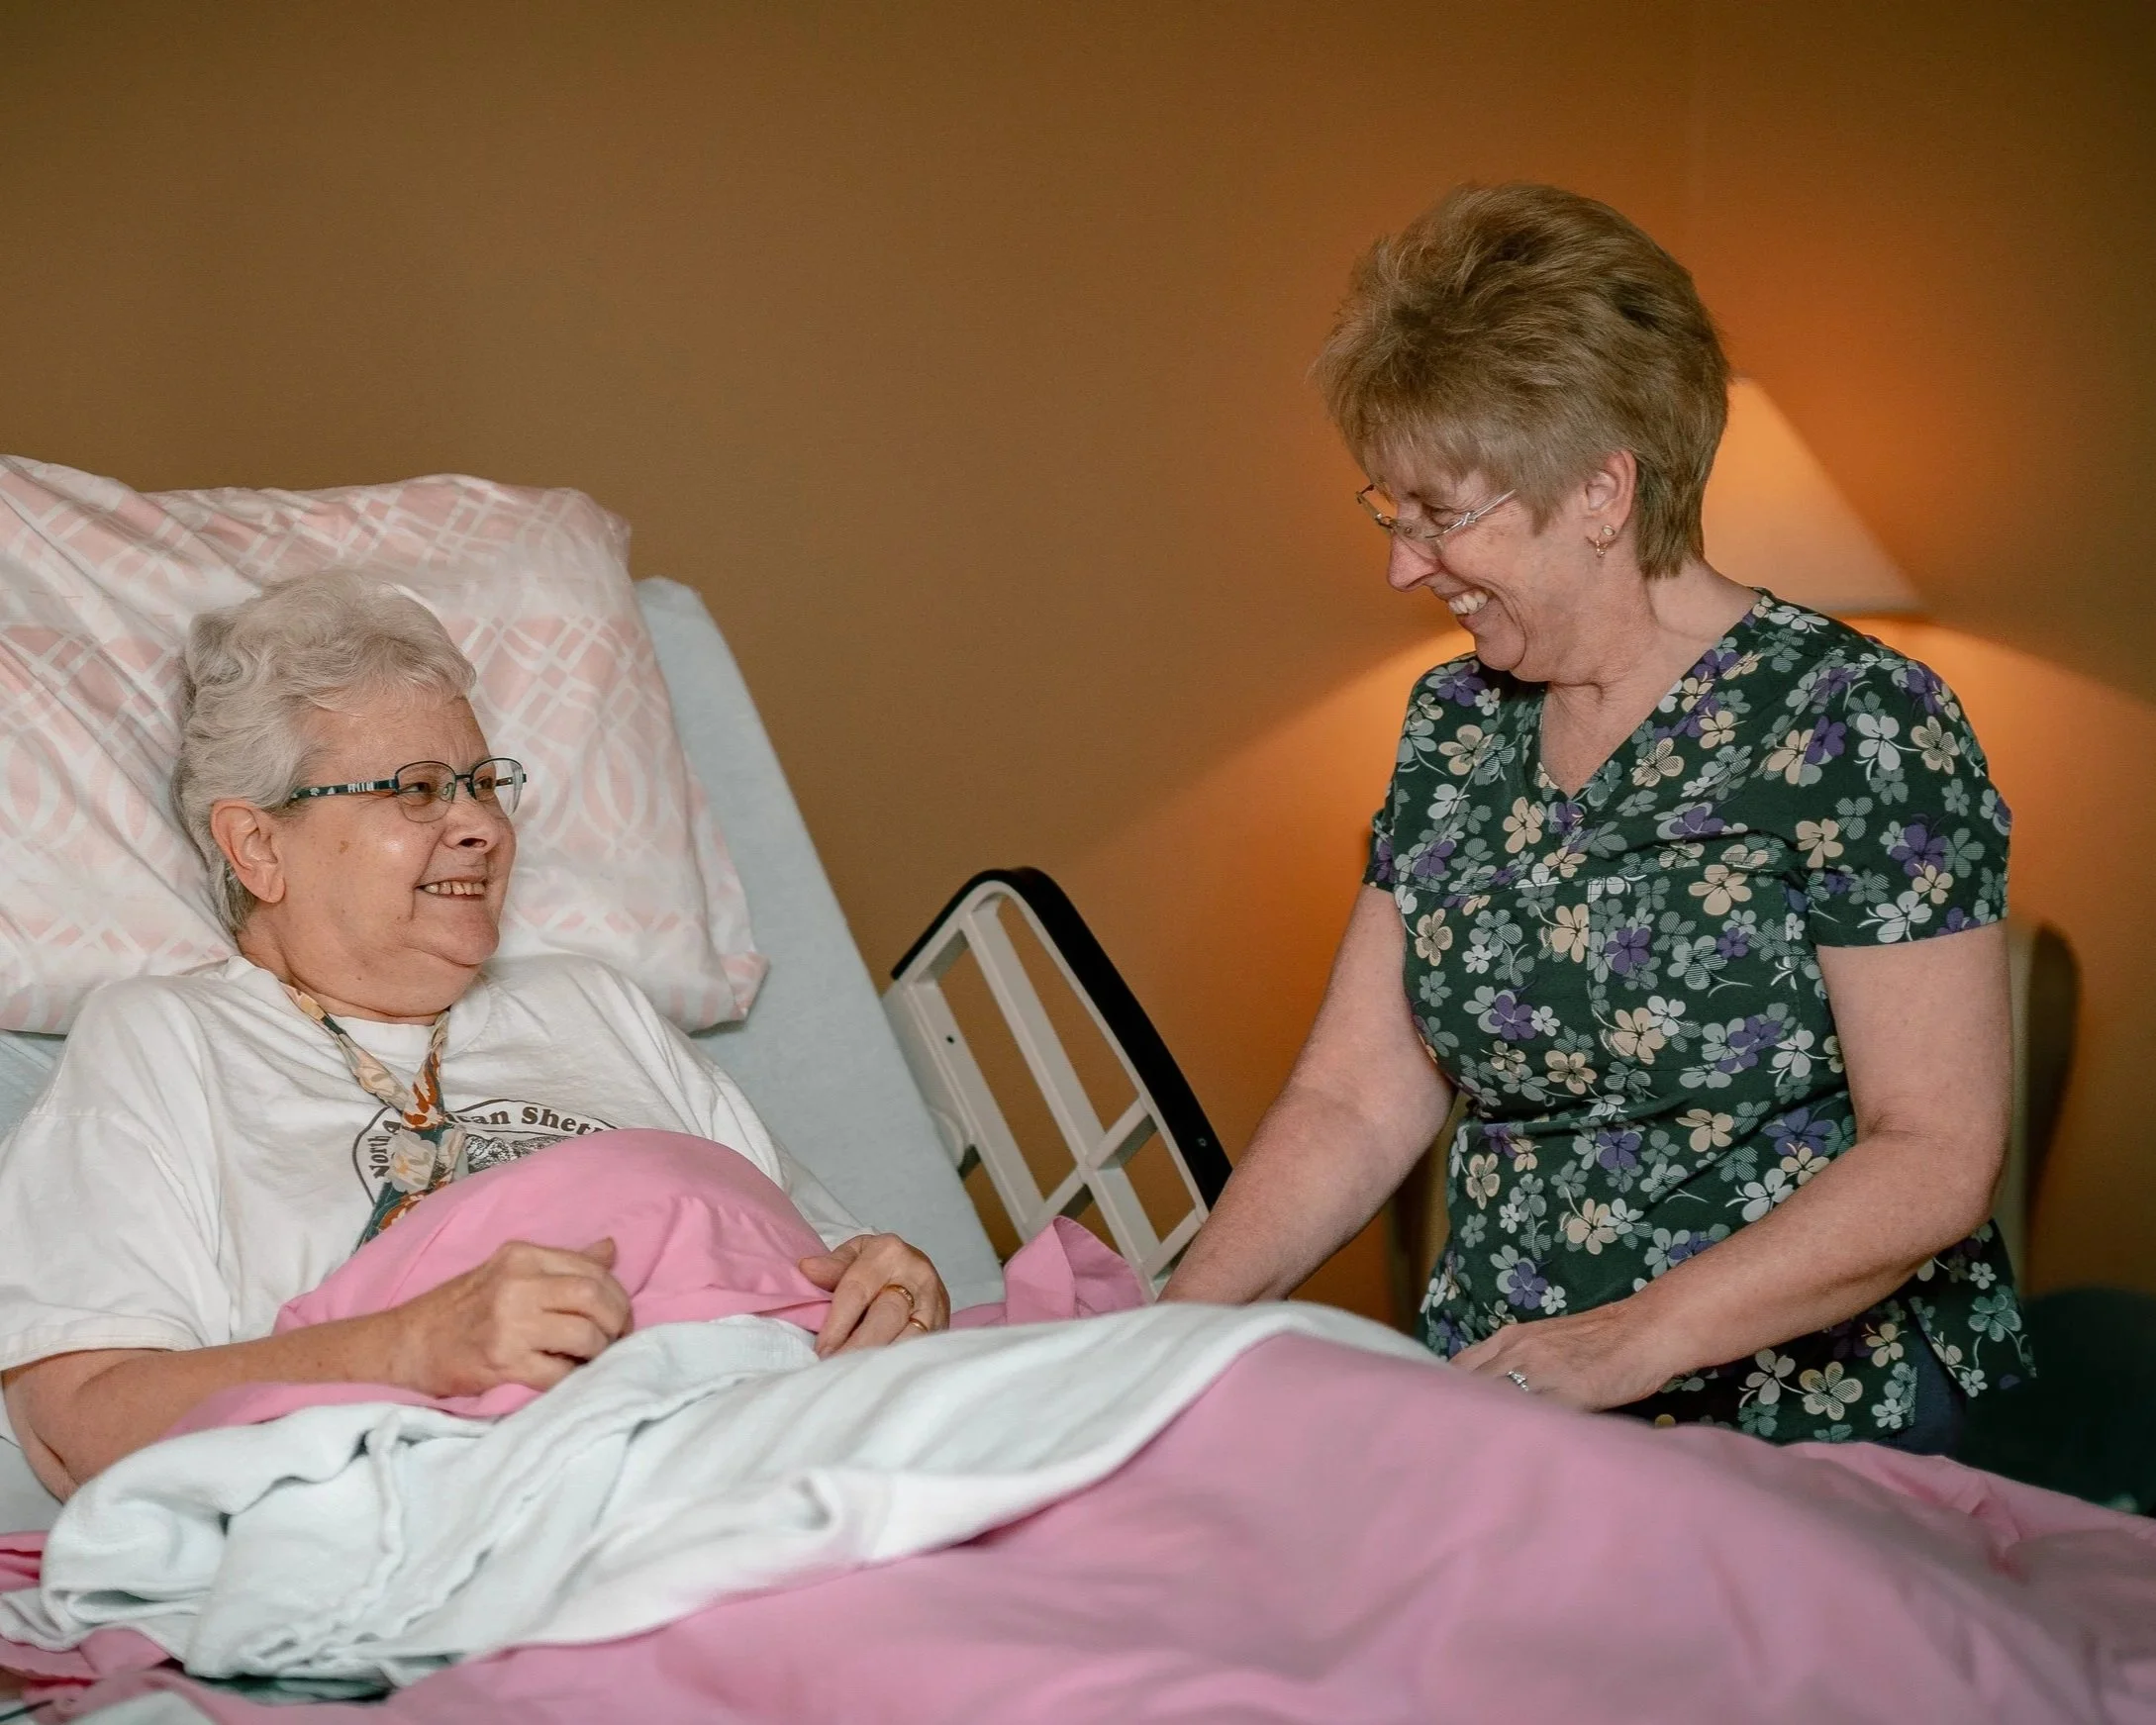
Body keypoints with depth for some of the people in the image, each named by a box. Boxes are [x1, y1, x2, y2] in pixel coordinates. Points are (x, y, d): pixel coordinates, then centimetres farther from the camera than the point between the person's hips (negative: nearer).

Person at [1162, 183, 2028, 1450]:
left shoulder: (1855, 726, -9)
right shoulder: (1457, 726, 11)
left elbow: (1937, 1157, -13)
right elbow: (1355, 1102, 10)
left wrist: (1636, 1337, -22)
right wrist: (1176, 1322, -4)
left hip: (1811, 1442, -4)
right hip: (1499, 1421, 4)